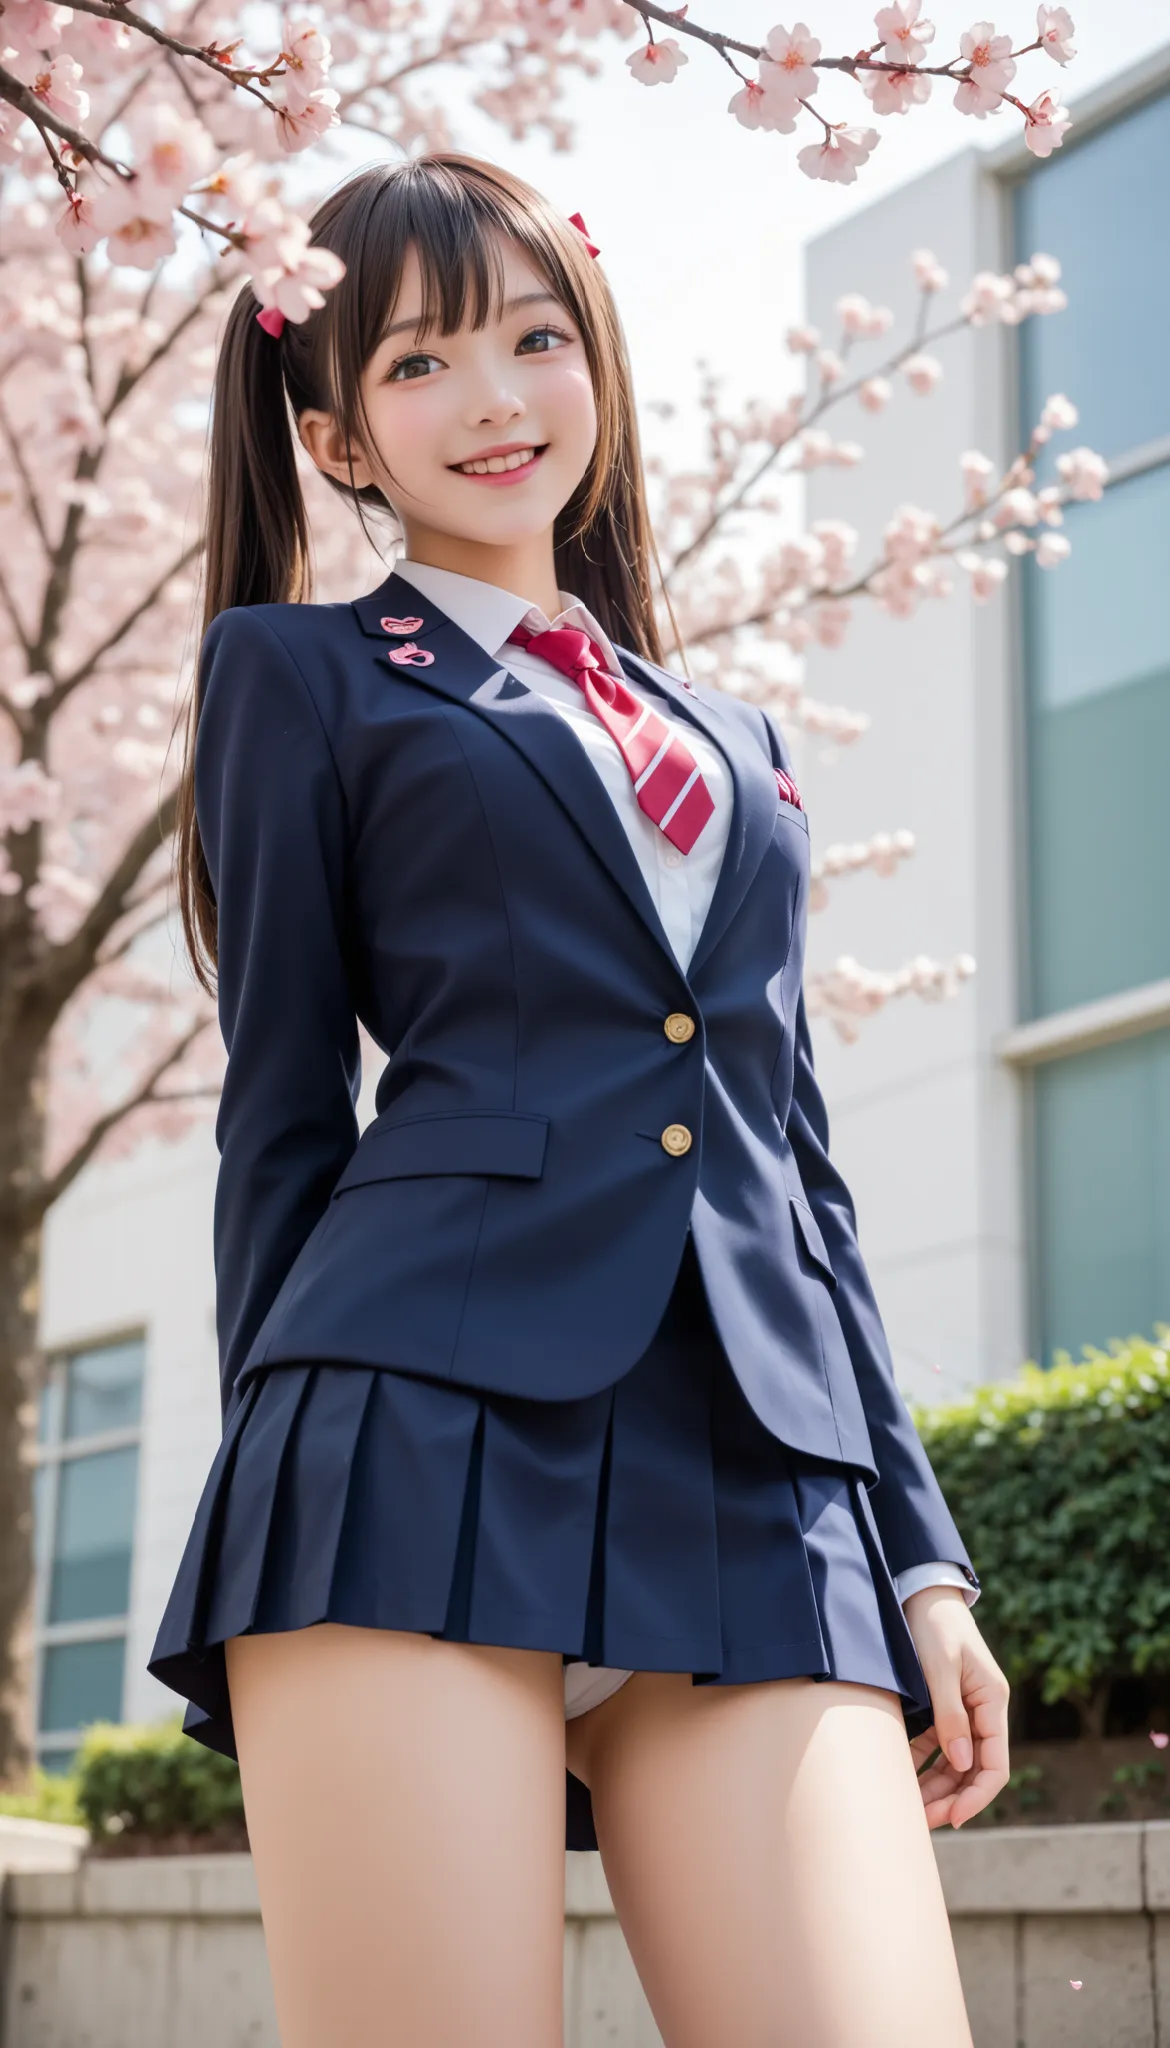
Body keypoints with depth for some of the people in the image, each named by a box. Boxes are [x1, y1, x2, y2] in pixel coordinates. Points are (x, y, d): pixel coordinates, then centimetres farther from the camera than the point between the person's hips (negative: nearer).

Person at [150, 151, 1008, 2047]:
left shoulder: (735, 740, 27)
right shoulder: (301, 671, 15)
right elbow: (280, 1108, 9)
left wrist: (923, 1546, 16)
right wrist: (292, 1490, 3)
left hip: (763, 1491, 4)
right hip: (427, 1441, -4)